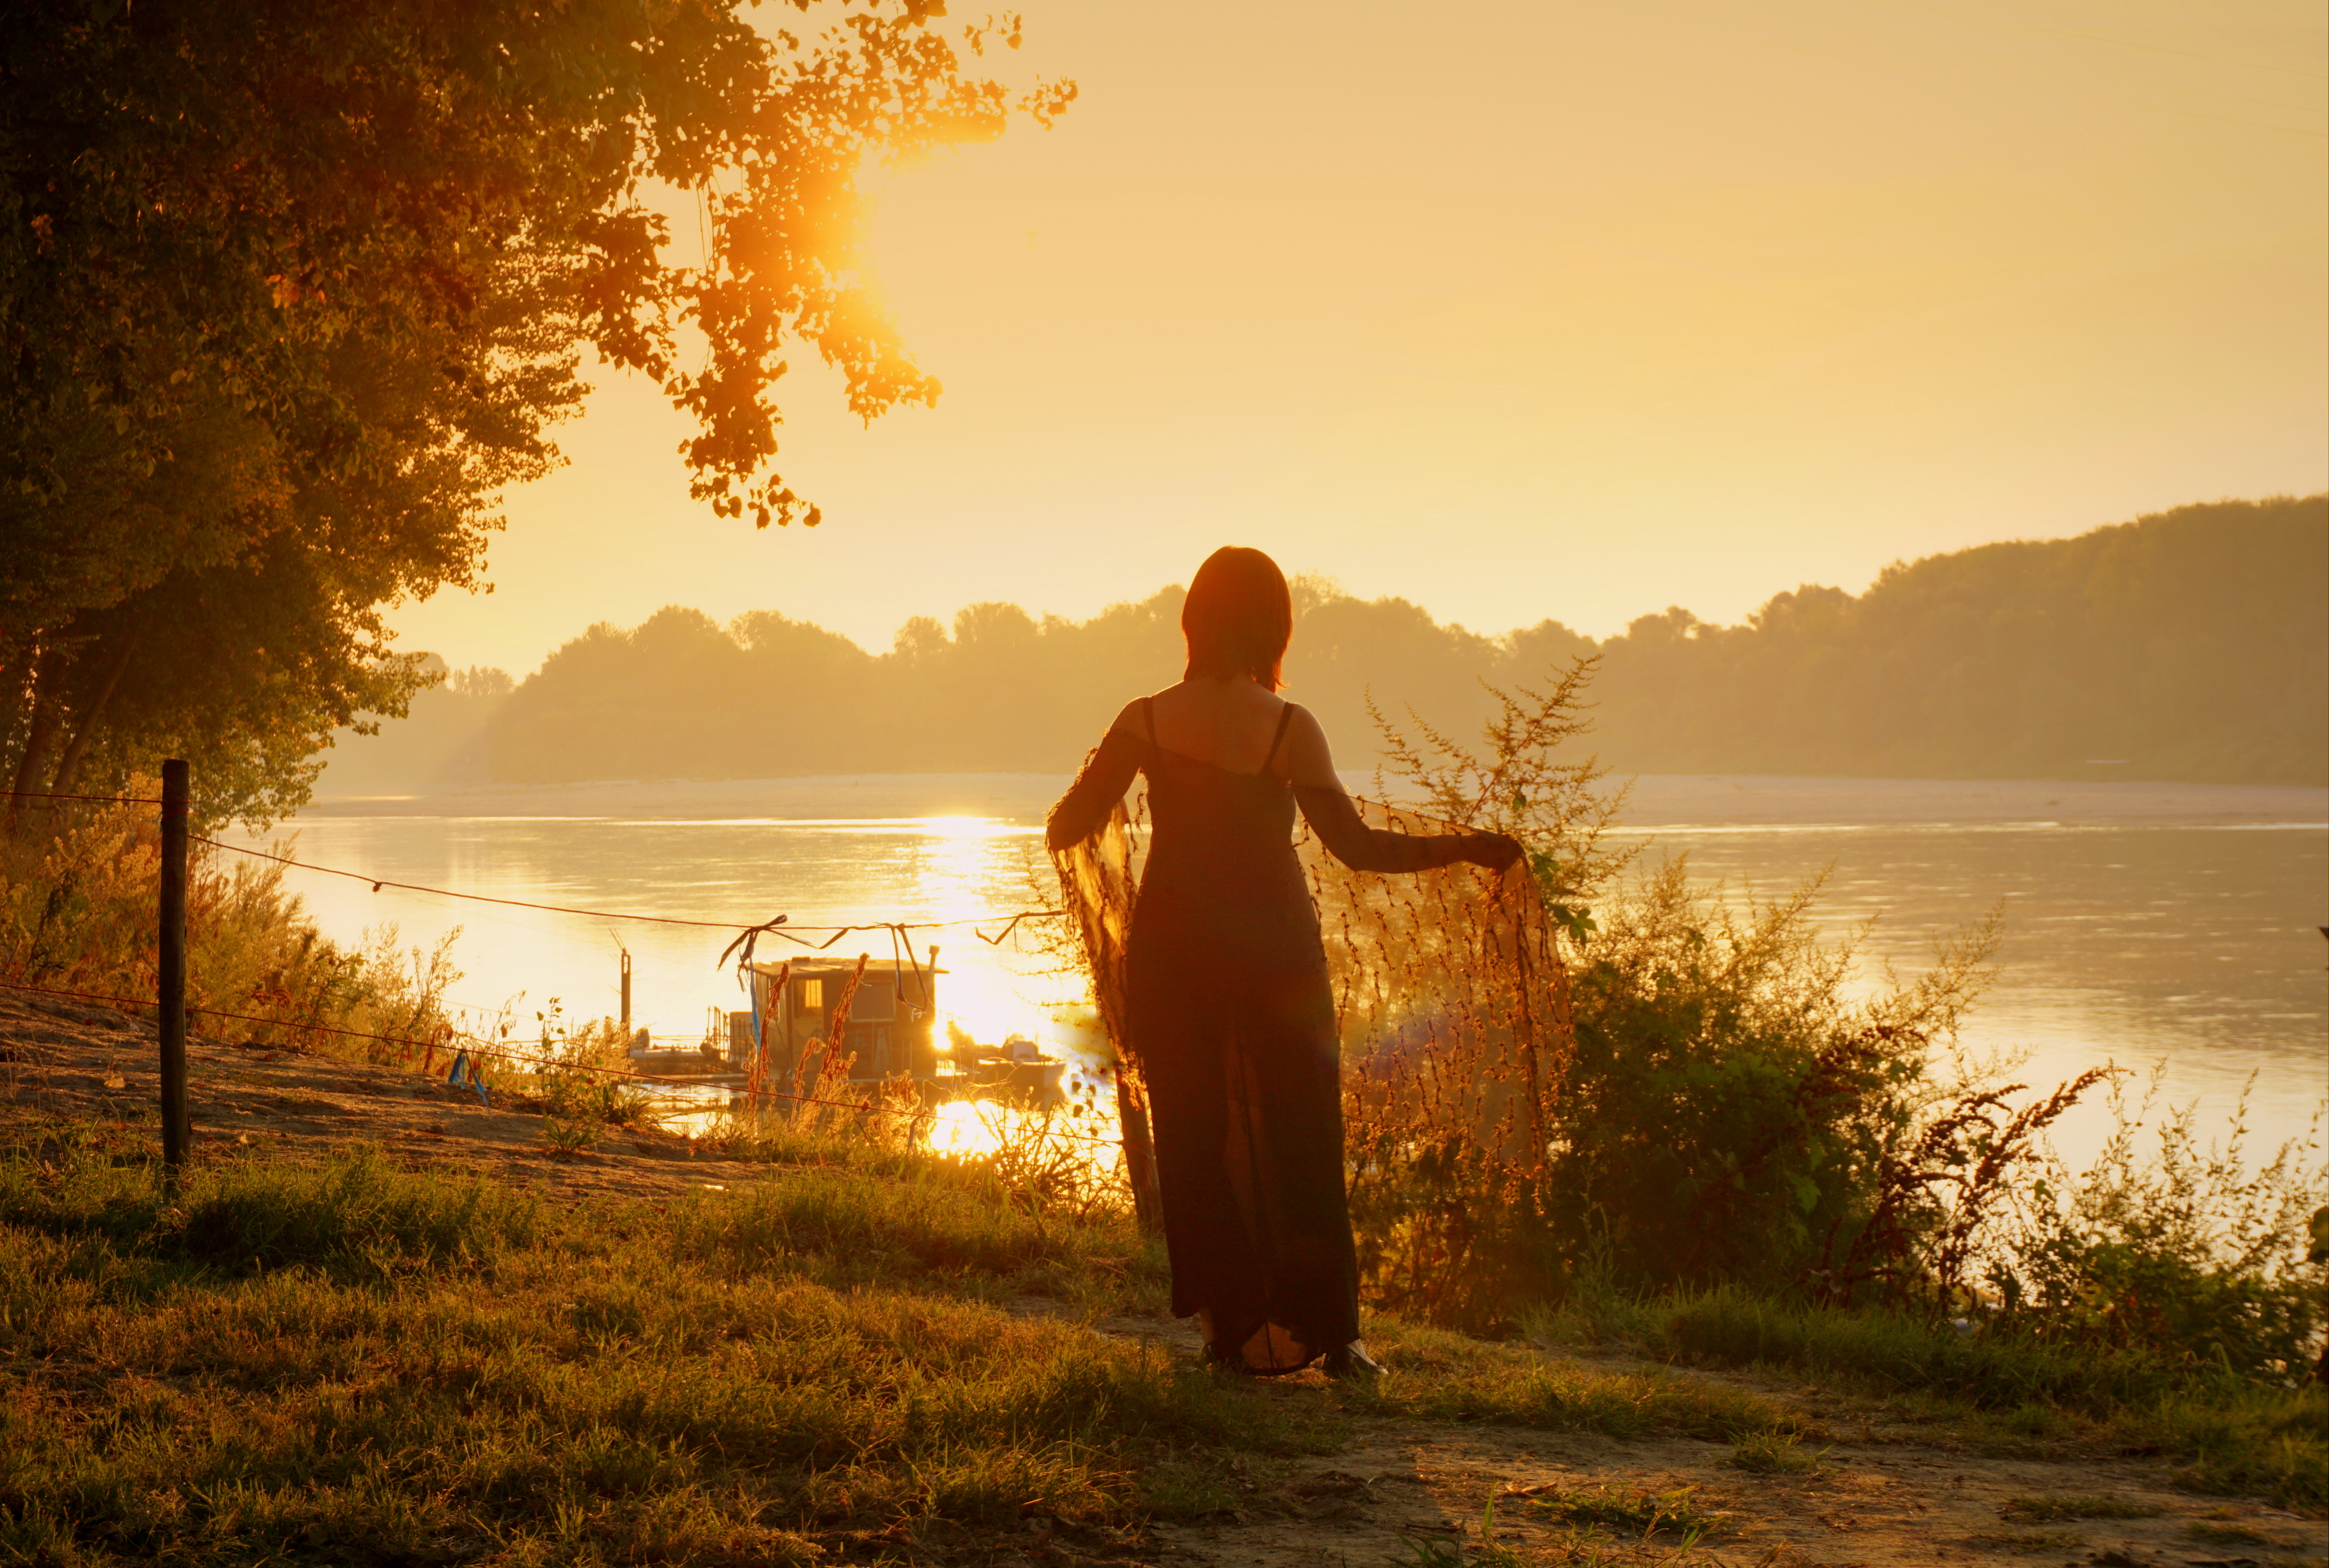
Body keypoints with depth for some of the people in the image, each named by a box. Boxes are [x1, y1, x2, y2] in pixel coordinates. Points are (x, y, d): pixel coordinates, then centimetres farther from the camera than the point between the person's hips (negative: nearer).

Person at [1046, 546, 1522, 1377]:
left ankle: (1230, 1324, 7)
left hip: (1172, 953, 1)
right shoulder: (1288, 729, -11)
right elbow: (1357, 846, -13)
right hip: (1274, 954, -1)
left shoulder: (1147, 721, -5)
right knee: (1299, 1136, 7)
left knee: (1194, 1137, 9)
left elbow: (1065, 826, -4)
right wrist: (1464, 846, -5)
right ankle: (1328, 1330, 6)